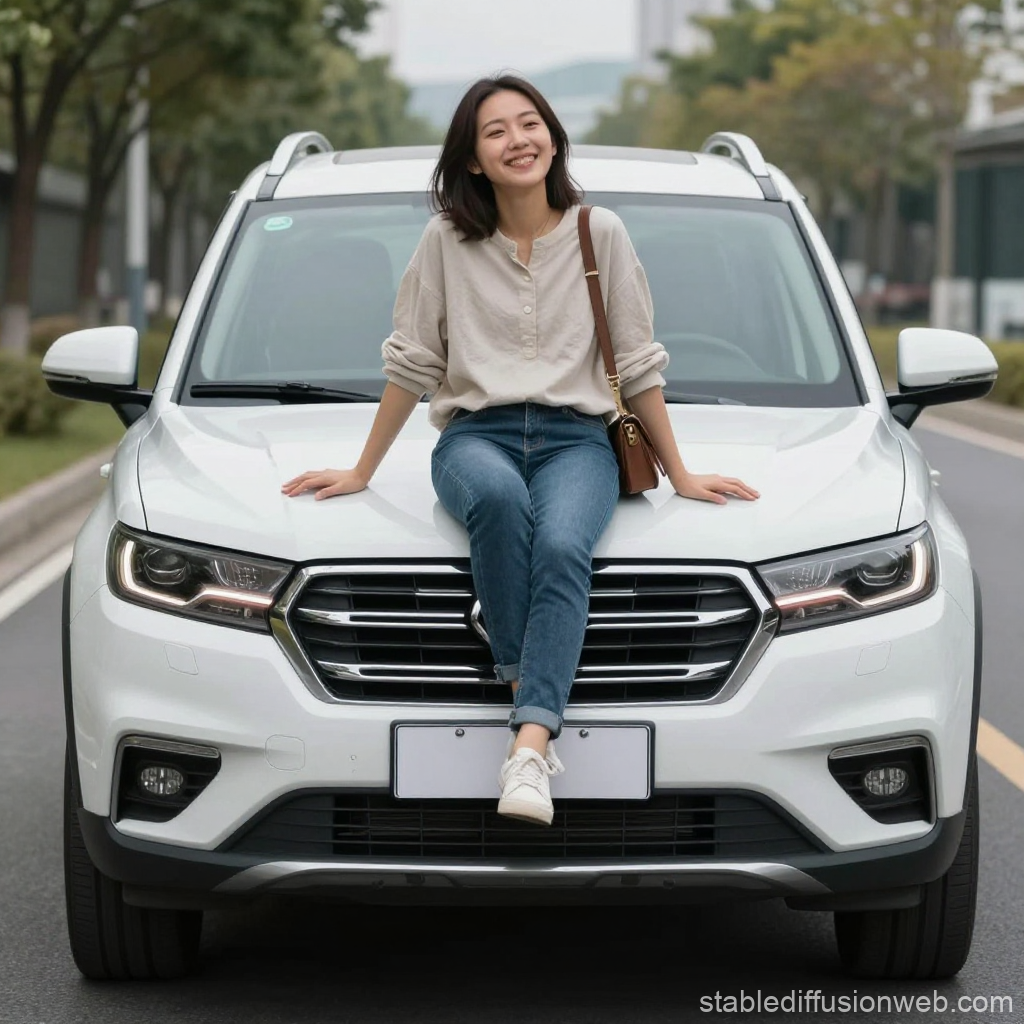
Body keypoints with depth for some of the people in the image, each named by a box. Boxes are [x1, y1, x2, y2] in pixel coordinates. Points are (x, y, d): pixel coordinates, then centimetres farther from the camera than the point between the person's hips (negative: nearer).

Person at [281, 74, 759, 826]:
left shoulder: (600, 233, 6)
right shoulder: (448, 240, 6)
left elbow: (639, 363, 11)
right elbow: (412, 364, 13)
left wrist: (680, 475, 12)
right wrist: (361, 474, 14)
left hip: (576, 436, 0)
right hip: (475, 432, 0)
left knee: (563, 548, -35)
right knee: (498, 497, -39)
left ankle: (529, 746, -49)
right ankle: (527, 687, -30)